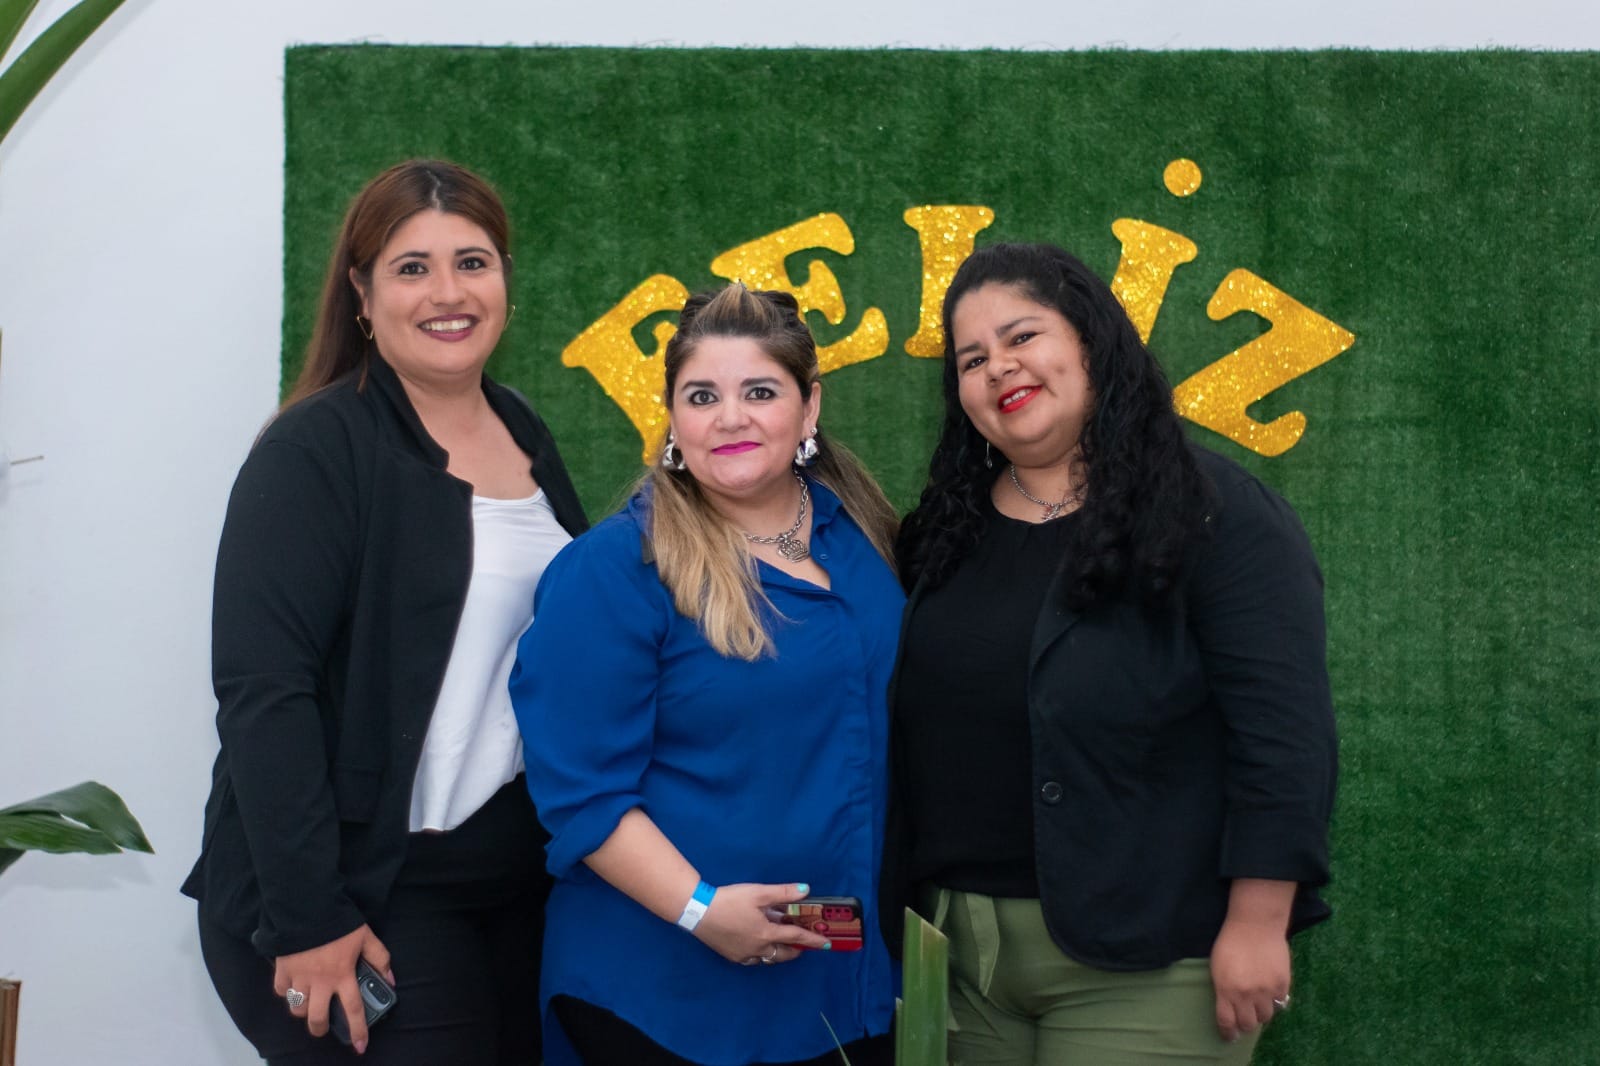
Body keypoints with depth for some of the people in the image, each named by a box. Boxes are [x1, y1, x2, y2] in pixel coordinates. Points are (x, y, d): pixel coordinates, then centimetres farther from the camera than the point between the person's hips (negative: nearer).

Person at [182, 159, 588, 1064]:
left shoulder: (524, 433, 9)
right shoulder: (316, 449, -12)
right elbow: (263, 691, -18)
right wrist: (306, 920, -21)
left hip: (520, 882, 7)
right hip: (367, 902, -7)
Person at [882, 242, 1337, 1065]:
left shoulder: (1215, 515, -9)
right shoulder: (949, 528, 10)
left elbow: (1281, 736, -14)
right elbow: (906, 730, 14)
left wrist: (1257, 928, -18)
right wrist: (906, 911, 12)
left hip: (1139, 958, -6)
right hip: (961, 945, 6)